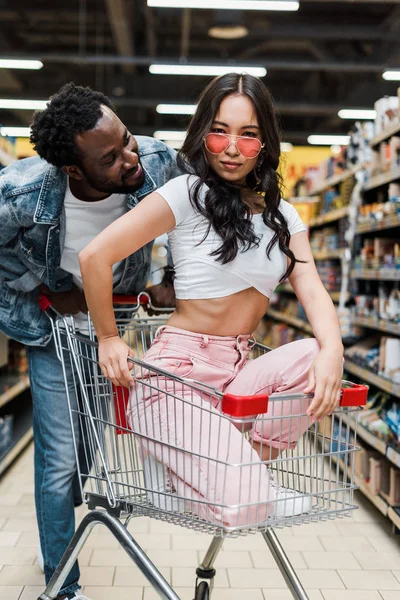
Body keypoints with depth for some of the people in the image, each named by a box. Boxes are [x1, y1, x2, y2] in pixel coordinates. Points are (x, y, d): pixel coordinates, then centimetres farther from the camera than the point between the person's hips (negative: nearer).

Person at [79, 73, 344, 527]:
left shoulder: (283, 217, 11)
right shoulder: (188, 193, -6)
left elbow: (312, 289, -3)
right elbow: (95, 256, -12)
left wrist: (332, 350, -23)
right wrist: (108, 339, -5)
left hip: (237, 370, 6)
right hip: (179, 368, -6)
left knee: (314, 360, -26)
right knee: (243, 506, -25)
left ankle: (234, 467, -6)